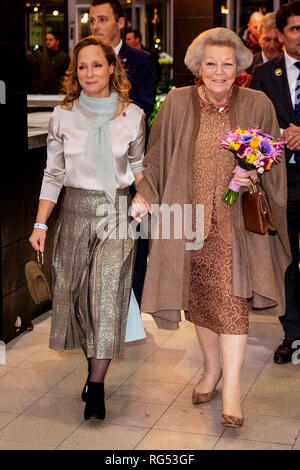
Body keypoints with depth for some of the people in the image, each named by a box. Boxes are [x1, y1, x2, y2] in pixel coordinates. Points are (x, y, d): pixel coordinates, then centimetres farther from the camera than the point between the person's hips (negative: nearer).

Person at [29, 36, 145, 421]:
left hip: (117, 211, -1)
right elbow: (53, 173, 5)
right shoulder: (63, 115, 3)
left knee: (107, 295, -7)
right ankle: (93, 366, 23)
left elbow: (138, 166, 11)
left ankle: (96, 387, 0)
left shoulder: (133, 115, 1)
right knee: (76, 293, 5)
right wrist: (40, 224, 0)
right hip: (76, 211, 2)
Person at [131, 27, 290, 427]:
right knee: (201, 299, 13)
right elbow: (155, 158, 6)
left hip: (236, 222, -2)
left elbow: (273, 164, 6)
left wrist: (254, 177, -14)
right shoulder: (177, 103, 0)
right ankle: (212, 369, 33)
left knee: (232, 302, -6)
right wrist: (144, 195, -7)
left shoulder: (257, 105, -2)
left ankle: (232, 389, 1)